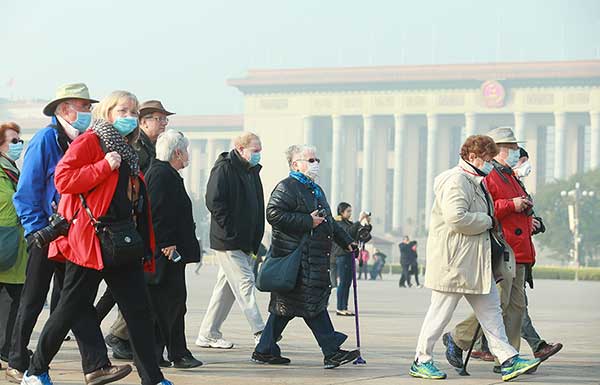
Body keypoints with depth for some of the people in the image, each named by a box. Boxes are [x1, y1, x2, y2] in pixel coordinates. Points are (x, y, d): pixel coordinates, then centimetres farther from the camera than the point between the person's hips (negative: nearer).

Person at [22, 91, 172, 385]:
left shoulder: (127, 152, 20)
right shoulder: (89, 142, -5)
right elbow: (63, 179, -17)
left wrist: (145, 246, 21)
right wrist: (104, 167, -20)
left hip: (123, 245, 7)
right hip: (90, 241, -7)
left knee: (139, 311, 3)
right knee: (71, 308, 1)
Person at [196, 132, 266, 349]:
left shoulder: (252, 172, 17)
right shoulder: (223, 169, -10)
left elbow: (258, 207, 22)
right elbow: (214, 201, -18)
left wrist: (256, 240, 14)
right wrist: (230, 231, -18)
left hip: (246, 243, 9)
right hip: (228, 241, -9)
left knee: (227, 287, 11)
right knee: (245, 283, -11)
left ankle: (208, 335, 17)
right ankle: (260, 334, -12)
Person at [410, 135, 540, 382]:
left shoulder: (475, 182, 19)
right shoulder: (456, 181, -15)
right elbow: (456, 218, -27)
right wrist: (488, 222, -16)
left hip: (476, 263, 10)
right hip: (454, 262, -10)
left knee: (490, 310, 6)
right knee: (441, 312, -2)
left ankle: (508, 360, 5)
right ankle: (421, 361, 8)